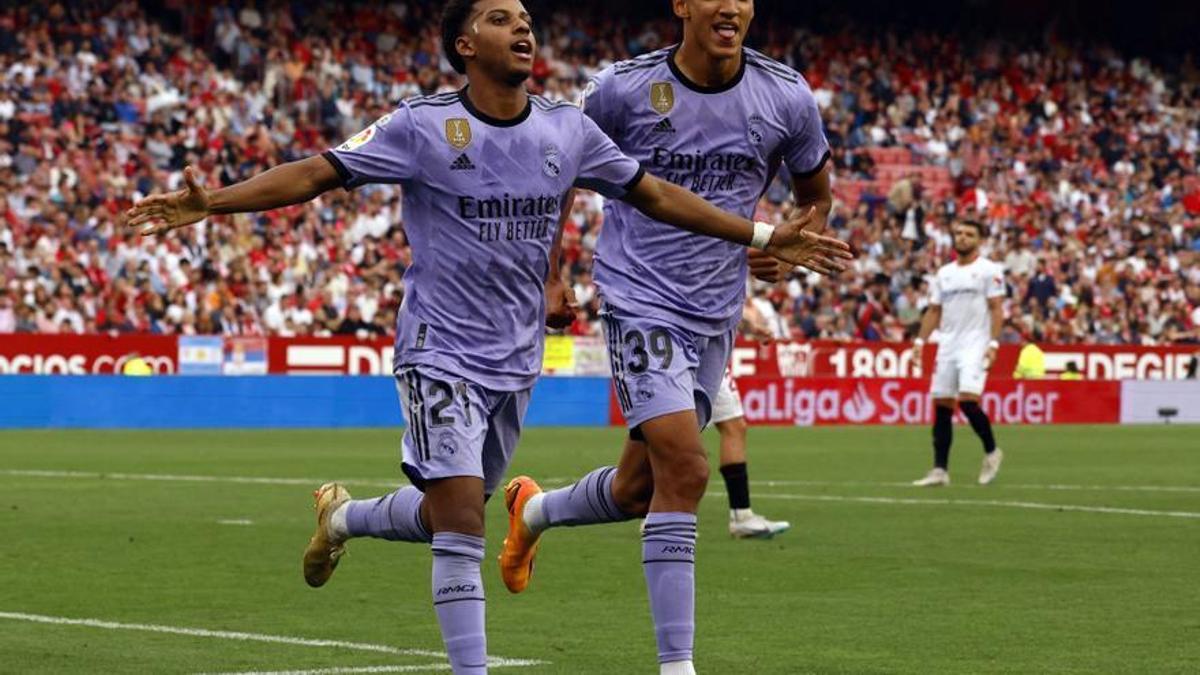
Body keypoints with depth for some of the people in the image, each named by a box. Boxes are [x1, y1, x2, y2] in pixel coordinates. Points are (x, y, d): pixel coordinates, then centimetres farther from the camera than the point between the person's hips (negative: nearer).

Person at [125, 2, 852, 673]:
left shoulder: (568, 129, 3)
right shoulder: (423, 125, -10)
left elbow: (657, 194, 12)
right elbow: (316, 173, -12)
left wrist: (763, 236, 12)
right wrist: (211, 202, -23)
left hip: (516, 360, 5)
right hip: (441, 350, -5)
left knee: (448, 518, 15)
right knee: (461, 521, -15)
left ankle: (344, 516, 44)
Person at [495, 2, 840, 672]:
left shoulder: (789, 99, -3)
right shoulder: (623, 89, -10)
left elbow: (817, 194, 14)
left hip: (717, 315, 5)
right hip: (640, 300, -5)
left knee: (640, 489, 14)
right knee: (684, 470, -19)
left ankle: (535, 509, 47)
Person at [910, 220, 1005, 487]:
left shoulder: (989, 270, -1)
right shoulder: (944, 273, 16)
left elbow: (996, 309, -6)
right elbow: (934, 311, 17)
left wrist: (993, 344, -16)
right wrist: (920, 341, 7)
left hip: (974, 347, -6)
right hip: (947, 347, 6)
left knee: (968, 400, -20)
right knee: (942, 406, 2)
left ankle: (991, 452, 2)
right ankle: (940, 470, 6)